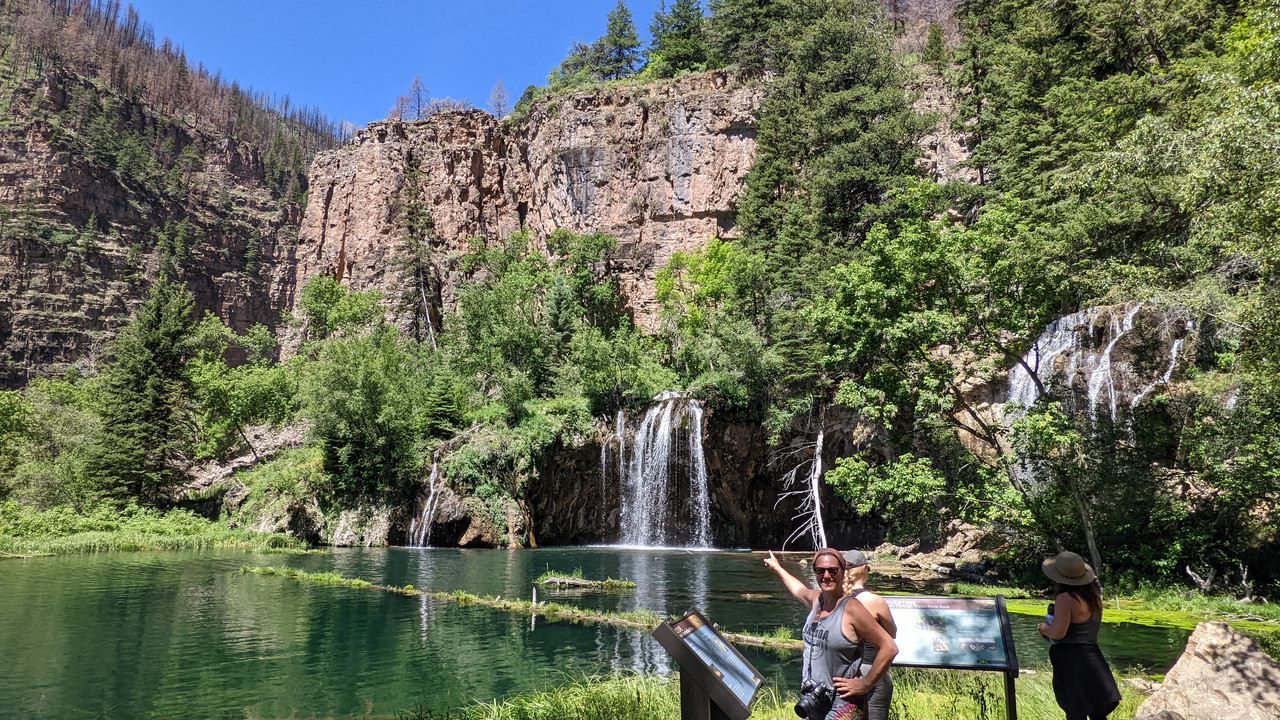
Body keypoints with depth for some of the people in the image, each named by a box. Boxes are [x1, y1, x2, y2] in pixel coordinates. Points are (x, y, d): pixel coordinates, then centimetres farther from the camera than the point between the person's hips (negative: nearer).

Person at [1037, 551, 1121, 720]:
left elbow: (1058, 632, -24)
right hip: (1092, 659, 8)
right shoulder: (1093, 595, 5)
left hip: (1072, 660, -8)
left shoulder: (1065, 598, -21)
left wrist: (1042, 627, -4)